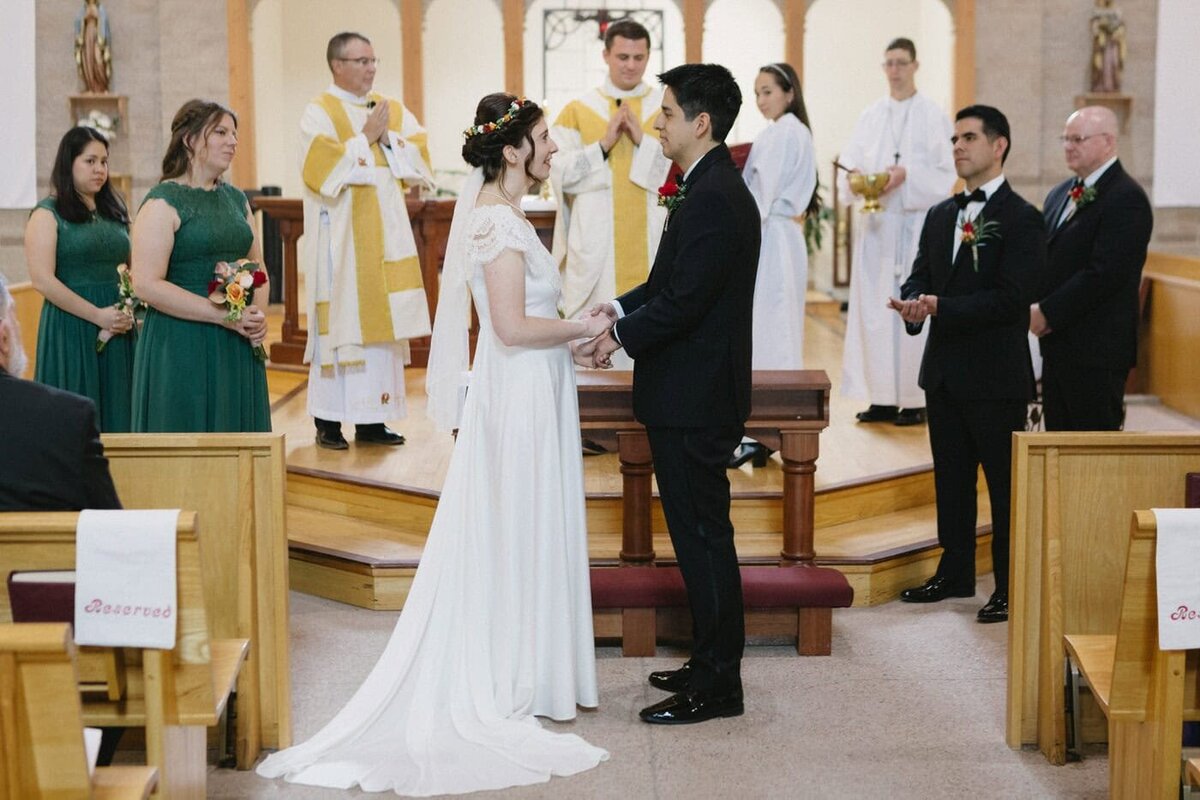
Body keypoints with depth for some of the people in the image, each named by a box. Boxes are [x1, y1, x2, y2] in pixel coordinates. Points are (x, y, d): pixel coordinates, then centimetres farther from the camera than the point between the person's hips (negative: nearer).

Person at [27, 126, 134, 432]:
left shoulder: (115, 212, 15)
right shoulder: (48, 214, -3)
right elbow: (43, 280, -12)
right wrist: (97, 315, -16)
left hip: (117, 330, 5)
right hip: (70, 329, -5)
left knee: (116, 413, 5)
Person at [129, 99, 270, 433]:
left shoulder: (236, 199, 13)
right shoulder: (163, 202, -8)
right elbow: (146, 284, -17)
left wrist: (258, 313, -2)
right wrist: (223, 315, -19)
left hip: (237, 348, 6)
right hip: (182, 347, -6)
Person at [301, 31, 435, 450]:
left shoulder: (393, 111, 13)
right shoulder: (319, 113, -4)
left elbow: (420, 158, 7)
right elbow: (325, 170, -17)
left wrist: (388, 139, -7)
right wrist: (365, 137, -11)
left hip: (385, 235, 6)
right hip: (341, 237, -5)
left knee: (381, 320, 4)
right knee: (340, 319, -5)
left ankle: (371, 418, 10)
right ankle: (328, 421, 1)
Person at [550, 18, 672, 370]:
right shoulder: (577, 111, 8)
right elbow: (559, 173, 0)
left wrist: (643, 140, -11)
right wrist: (603, 145, -9)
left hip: (655, 243, 0)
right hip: (595, 246, 0)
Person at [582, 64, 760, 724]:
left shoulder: (711, 199, -20)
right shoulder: (716, 189, 13)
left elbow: (683, 302, -23)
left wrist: (620, 338, -12)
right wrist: (622, 308, 7)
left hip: (693, 400, -11)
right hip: (695, 396, 11)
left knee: (702, 534, -3)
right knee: (702, 533, 16)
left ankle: (715, 686, 6)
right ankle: (713, 665, 27)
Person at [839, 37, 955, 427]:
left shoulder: (932, 116, 0)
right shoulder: (871, 117, 13)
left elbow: (944, 174, -6)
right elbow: (850, 164, 11)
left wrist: (907, 175, -20)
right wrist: (855, 179, -10)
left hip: (914, 223, -5)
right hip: (875, 223, 5)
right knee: (873, 306, 2)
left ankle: (915, 400, -1)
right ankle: (883, 398, 6)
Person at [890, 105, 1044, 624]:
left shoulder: (1021, 219, -10)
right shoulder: (940, 216, 14)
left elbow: (1011, 297, -18)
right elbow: (921, 275, 10)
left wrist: (940, 306, -23)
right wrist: (912, 302, -14)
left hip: (996, 374, -7)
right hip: (944, 369, 7)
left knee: (1005, 481, 1)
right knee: (950, 477, 15)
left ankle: (1011, 586, 8)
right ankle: (955, 573, 27)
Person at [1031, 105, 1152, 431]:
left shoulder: (1126, 199, -12)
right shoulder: (1060, 194, 16)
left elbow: (1105, 273, -20)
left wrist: (1048, 313, -16)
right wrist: (1035, 308, -1)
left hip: (1097, 351, -9)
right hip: (1056, 345, 9)